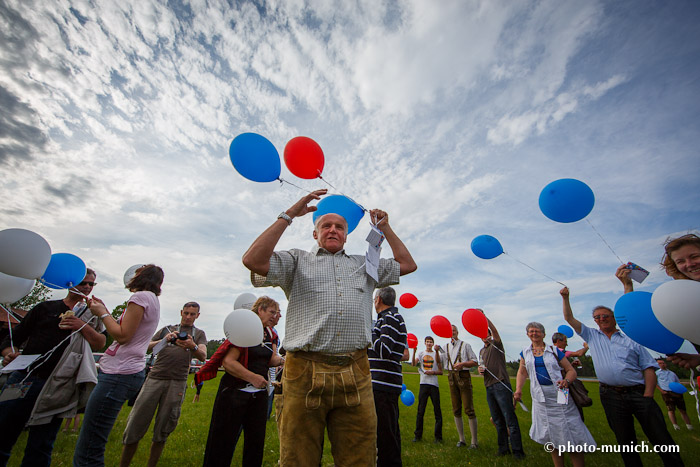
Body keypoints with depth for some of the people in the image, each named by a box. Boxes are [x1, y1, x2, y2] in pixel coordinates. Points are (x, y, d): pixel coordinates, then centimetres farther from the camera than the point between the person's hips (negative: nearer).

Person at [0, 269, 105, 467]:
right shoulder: (46, 307, 11)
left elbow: (100, 343, 1)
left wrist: (82, 326, -12)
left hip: (57, 388, 0)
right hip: (24, 379, 1)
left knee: (40, 450, 7)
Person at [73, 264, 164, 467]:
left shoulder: (141, 297, -11)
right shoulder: (153, 300, 19)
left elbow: (122, 336, -14)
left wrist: (102, 313, -1)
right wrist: (104, 310, 20)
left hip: (120, 374, -10)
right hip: (128, 371, 10)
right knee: (92, 448, 19)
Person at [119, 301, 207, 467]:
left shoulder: (199, 334, 11)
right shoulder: (167, 329, 17)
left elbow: (203, 356, -5)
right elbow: (146, 347, 10)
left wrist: (193, 347, -27)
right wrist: (164, 340, -10)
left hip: (177, 383, -1)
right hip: (155, 378, 1)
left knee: (162, 430, 5)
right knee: (136, 423, 1)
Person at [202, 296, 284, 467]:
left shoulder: (270, 335, 9)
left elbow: (272, 360, 3)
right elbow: (228, 361, -20)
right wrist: (253, 378, -22)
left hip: (259, 393, 7)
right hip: (235, 391, -7)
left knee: (256, 440, 14)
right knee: (223, 441, 5)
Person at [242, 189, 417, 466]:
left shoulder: (364, 264, 23)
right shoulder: (298, 260, 13)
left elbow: (407, 265, 23)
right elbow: (254, 260, -4)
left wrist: (385, 227, 24)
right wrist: (289, 214, 0)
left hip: (356, 375, 3)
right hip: (305, 373, -2)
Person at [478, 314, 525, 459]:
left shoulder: (496, 345, -1)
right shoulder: (482, 351, 20)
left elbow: (494, 330, -21)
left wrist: (484, 317, -35)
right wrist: (480, 369, 5)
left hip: (501, 385, -7)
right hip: (489, 387, 7)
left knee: (510, 418, -4)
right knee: (497, 420, 11)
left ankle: (517, 451, 4)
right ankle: (503, 448, 19)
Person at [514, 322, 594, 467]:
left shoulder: (554, 350, 1)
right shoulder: (525, 352, 8)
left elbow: (571, 370, 2)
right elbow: (522, 373, 13)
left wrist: (566, 381, -19)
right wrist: (518, 389, 0)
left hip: (558, 395, -2)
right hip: (540, 398, 2)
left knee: (571, 433, -3)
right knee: (553, 438, 11)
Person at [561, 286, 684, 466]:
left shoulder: (631, 341, 8)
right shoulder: (592, 336, 11)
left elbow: (649, 368, 4)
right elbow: (570, 318, 9)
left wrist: (648, 396, -7)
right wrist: (565, 298, 1)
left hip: (638, 393, -1)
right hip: (611, 396, 1)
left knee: (662, 439, -2)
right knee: (625, 441, 8)